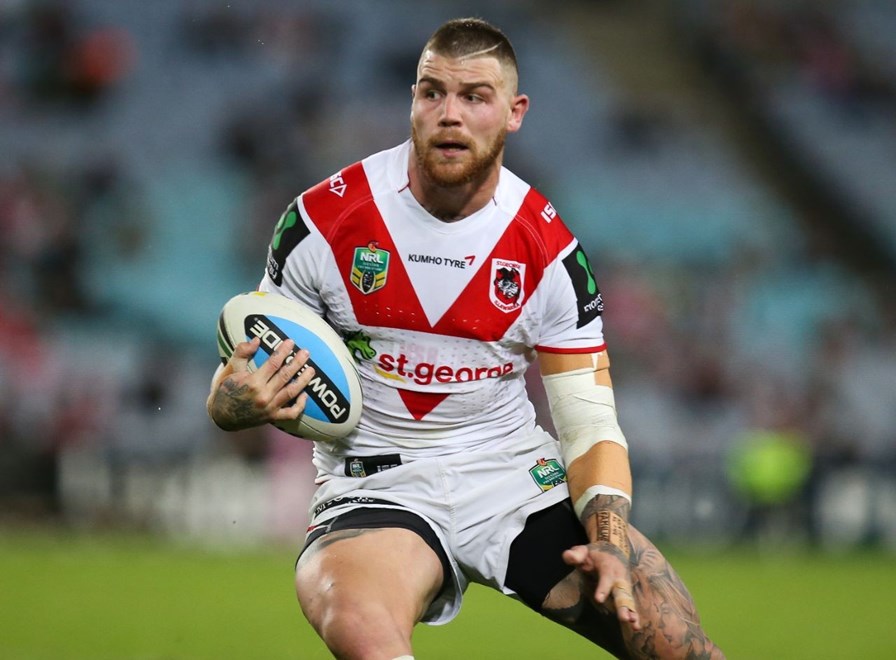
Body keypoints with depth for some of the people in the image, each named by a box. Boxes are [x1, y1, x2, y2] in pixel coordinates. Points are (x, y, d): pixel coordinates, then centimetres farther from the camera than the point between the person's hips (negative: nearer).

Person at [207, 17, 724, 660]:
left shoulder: (552, 251, -1)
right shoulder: (324, 220, -4)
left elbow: (590, 422, 1)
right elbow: (252, 371, 5)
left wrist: (609, 536, -18)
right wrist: (235, 403, -20)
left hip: (516, 471, 3)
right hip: (377, 486, -2)